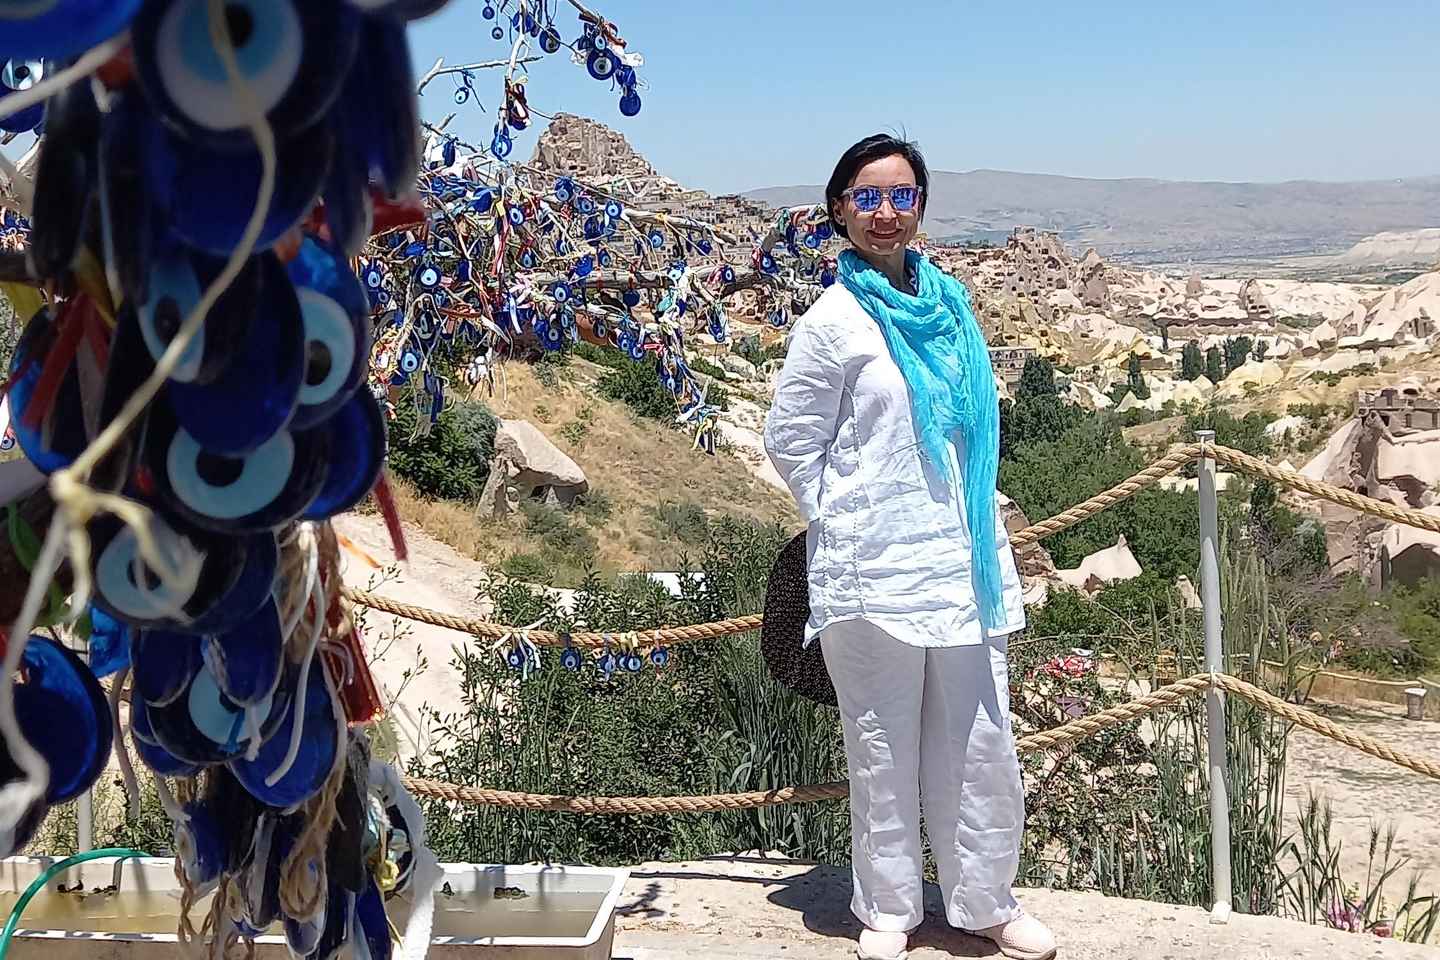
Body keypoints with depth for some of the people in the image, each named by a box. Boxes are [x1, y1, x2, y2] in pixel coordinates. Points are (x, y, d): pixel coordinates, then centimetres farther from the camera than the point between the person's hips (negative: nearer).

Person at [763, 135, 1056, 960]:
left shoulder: (949, 303, 9)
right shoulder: (835, 321, -6)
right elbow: (790, 438, -2)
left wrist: (983, 526, 15)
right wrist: (845, 517, -3)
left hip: (964, 557, 5)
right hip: (875, 567, -4)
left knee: (982, 741, 8)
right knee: (885, 749, 7)